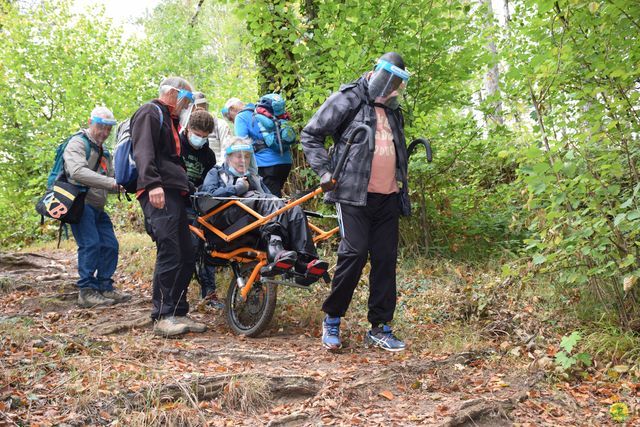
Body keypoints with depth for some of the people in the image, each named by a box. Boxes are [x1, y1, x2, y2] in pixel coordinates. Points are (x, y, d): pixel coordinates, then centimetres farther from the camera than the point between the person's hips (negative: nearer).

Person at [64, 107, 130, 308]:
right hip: (80, 203, -9)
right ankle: (87, 291, -14)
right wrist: (111, 182, -30)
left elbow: (108, 184, 21)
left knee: (110, 245, 4)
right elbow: (77, 172, -26)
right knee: (90, 244, -17)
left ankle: (105, 288, 13)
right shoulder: (78, 143, -7)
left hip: (97, 208, 9)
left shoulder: (104, 153, 22)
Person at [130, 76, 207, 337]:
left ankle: (178, 313, 13)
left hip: (175, 194, 10)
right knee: (169, 253, -16)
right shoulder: (150, 113, -1)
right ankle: (163, 317, -13)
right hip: (159, 194, -10)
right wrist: (152, 183, -29)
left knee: (186, 257, 7)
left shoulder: (170, 119, 30)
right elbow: (143, 151, -16)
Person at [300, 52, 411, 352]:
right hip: (354, 193, -6)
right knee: (354, 252, -14)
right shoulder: (348, 99, 0)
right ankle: (332, 319, 3)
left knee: (385, 259, 4)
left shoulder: (393, 110, 22)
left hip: (388, 197, 7)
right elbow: (311, 135, 0)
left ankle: (379, 328, 12)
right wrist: (324, 171, -9)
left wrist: (402, 185, 25)